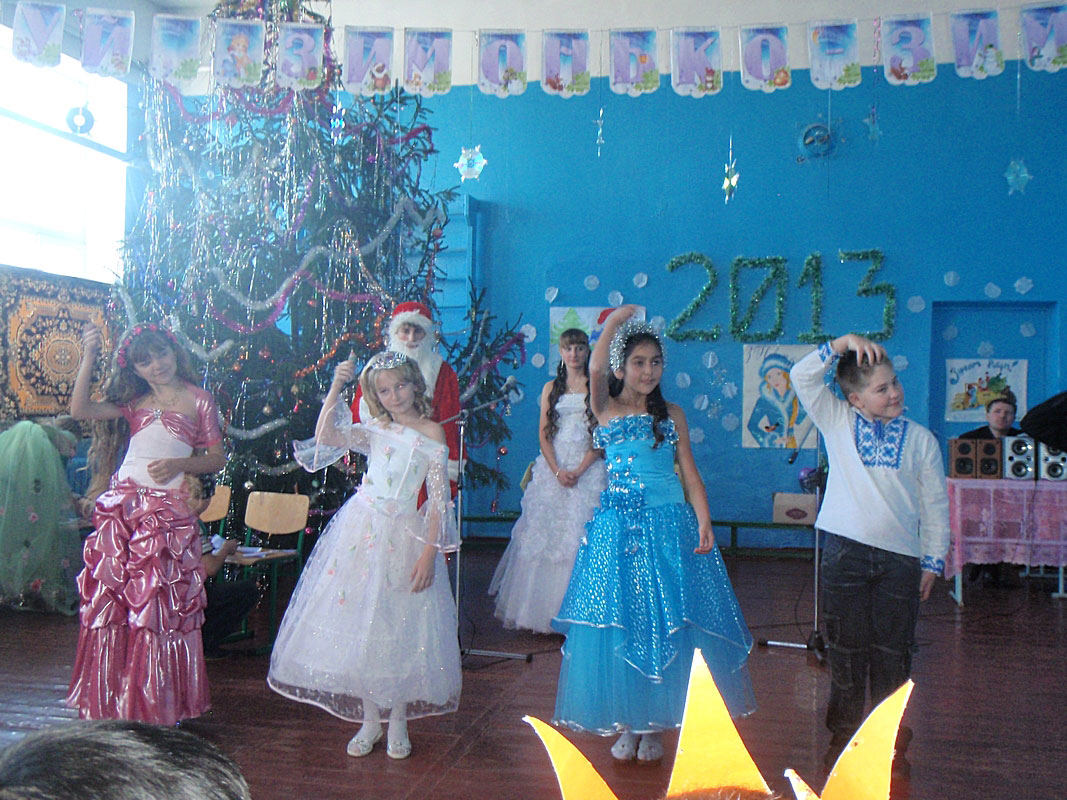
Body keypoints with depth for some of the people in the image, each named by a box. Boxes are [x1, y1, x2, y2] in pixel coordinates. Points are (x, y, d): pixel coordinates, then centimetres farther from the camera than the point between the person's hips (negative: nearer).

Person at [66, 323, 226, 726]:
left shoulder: (198, 401, 6)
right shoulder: (134, 403, 14)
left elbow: (217, 458, 5)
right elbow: (79, 409, 2)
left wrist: (179, 464, -12)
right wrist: (88, 356, -1)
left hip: (169, 511, -3)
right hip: (121, 505, 3)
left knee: (161, 602, -3)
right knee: (112, 597, 4)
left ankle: (158, 699, 11)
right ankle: (113, 695, 17)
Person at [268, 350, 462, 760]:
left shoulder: (431, 433, -3)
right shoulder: (374, 430, 7)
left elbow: (438, 499, -5)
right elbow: (325, 437, -8)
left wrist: (429, 553, -11)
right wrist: (335, 387, -12)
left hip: (405, 537, -3)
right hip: (361, 529, 3)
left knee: (401, 626, 3)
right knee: (359, 619, 5)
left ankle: (398, 720, 19)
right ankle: (370, 718, 19)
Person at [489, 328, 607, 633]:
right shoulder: (551, 388, 12)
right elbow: (544, 435, 6)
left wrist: (579, 470, -13)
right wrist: (557, 470, -9)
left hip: (588, 468, -3)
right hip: (552, 466, 3)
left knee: (581, 535, -6)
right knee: (546, 533, 1)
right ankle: (542, 610, 8)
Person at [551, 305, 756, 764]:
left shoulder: (671, 414, 8)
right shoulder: (606, 409, 3)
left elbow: (689, 472, 4)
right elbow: (595, 370, -16)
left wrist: (704, 523, -6)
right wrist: (615, 322, -20)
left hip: (669, 526, 1)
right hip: (618, 527, -1)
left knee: (665, 624, 3)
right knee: (618, 620, 3)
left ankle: (653, 725, 18)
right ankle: (624, 723, 18)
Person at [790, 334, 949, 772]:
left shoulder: (920, 439, 5)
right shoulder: (837, 423, 4)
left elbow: (935, 505, 9)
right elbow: (802, 376, -4)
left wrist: (933, 560, 6)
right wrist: (842, 343, -12)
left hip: (900, 556, 1)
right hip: (845, 551, 0)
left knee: (892, 652, 7)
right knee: (846, 648, 7)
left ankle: (890, 740, 20)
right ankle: (843, 733, 21)